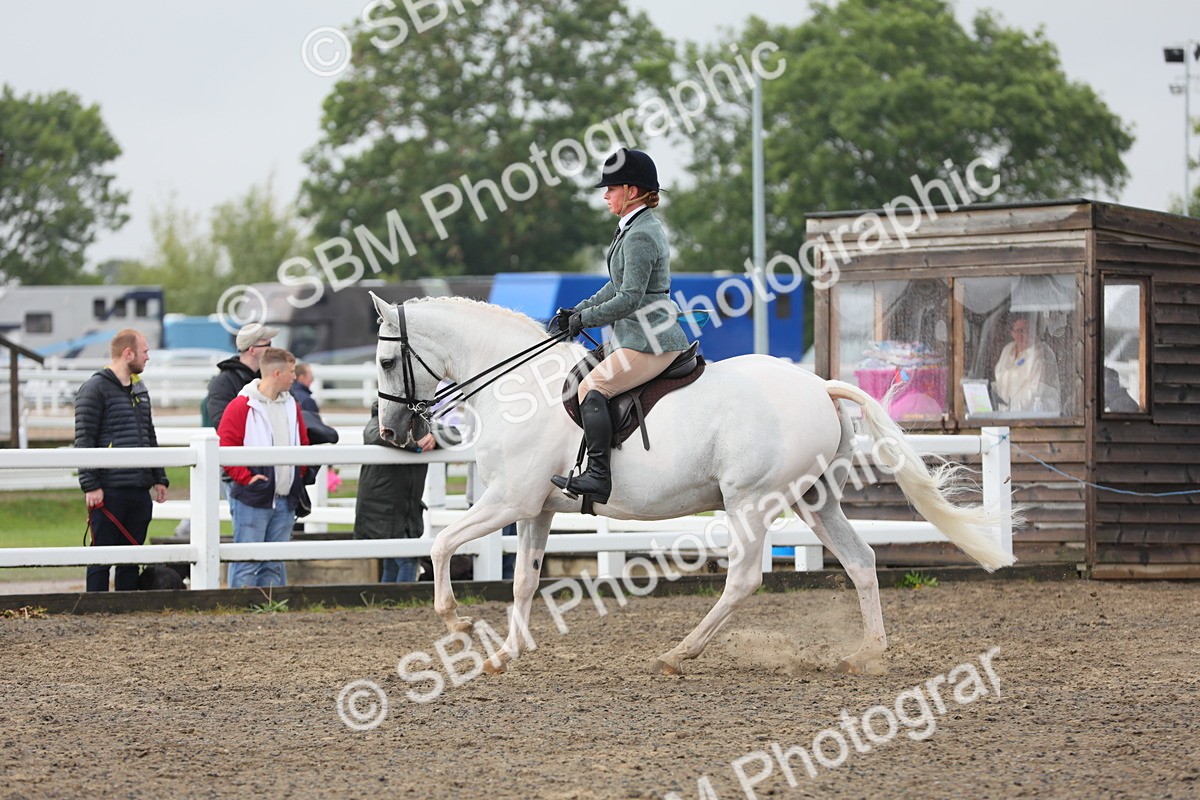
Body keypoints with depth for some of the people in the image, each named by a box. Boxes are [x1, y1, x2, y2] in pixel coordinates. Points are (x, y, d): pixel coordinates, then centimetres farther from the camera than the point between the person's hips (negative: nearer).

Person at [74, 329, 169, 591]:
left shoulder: (140, 390, 17)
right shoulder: (95, 389, -7)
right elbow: (84, 440, -11)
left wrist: (159, 478, 16)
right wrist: (90, 485, -16)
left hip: (140, 490, 7)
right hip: (108, 491, -7)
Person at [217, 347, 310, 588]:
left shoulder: (291, 406, 14)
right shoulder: (241, 406, -7)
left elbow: (303, 445, 23)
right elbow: (225, 448, -11)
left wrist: (299, 476, 13)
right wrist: (245, 477, -15)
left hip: (285, 502, 7)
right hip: (251, 499, -7)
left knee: (274, 565, 10)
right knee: (246, 564, -7)